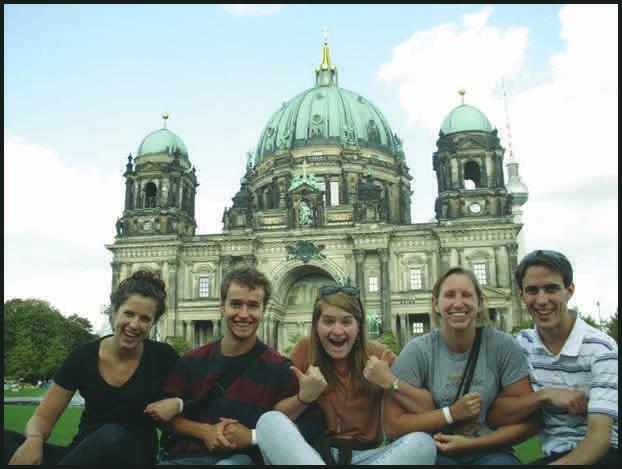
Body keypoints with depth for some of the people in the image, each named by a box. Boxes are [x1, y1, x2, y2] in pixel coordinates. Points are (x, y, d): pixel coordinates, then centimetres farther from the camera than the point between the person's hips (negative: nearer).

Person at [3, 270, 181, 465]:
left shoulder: (163, 356, -8)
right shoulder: (84, 356, -4)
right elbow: (42, 418, -1)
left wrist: (176, 404, -18)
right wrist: (34, 439, -25)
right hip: (83, 452, 2)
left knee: (112, 435, -38)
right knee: (5, 440, -23)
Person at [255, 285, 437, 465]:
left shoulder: (376, 354, -1)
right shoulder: (305, 348, -2)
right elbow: (278, 415, -2)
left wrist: (390, 382, -18)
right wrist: (304, 397, -20)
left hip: (364, 456, 0)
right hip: (312, 453, 0)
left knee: (423, 443, -26)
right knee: (269, 421, -27)